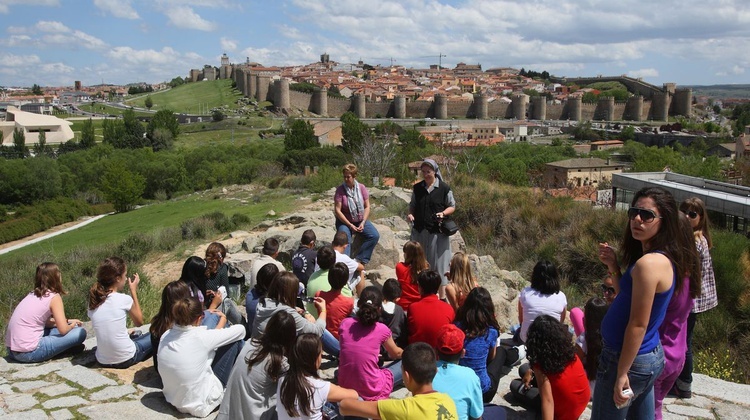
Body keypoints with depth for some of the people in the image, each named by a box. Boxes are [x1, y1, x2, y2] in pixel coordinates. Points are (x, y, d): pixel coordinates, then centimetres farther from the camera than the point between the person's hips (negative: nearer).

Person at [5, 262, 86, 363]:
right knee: (80, 333, -9)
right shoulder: (54, 297, -9)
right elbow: (63, 330, -13)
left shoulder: (33, 294, 14)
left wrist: (68, 321, 20)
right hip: (29, 353, -9)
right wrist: (72, 325, 8)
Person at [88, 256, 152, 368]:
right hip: (126, 359, -7)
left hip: (103, 361, 7)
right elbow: (139, 322, 4)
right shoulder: (124, 299, -14)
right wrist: (134, 291, 4)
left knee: (135, 335, 33)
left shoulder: (93, 302, 1)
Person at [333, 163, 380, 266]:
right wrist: (350, 225, -18)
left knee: (375, 235, -18)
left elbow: (367, 206, -1)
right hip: (345, 221, -3)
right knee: (345, 241, -30)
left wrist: (363, 222, -14)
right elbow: (337, 210, -14)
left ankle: (359, 259, -14)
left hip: (361, 220, 3)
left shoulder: (361, 187, -4)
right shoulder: (340, 190, -12)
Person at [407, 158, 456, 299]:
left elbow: (452, 206, 3)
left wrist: (443, 213, -16)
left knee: (438, 261, 2)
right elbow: (412, 205, 16)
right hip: (419, 231, 4)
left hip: (437, 231, -4)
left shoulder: (444, 188, -6)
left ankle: (442, 296, 12)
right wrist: (411, 214, -5)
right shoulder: (417, 188, 5)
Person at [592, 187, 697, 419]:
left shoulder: (648, 263, -25)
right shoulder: (664, 258, 5)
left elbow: (638, 324, -23)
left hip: (632, 359, -9)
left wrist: (621, 373, -18)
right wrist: (614, 267, -1)